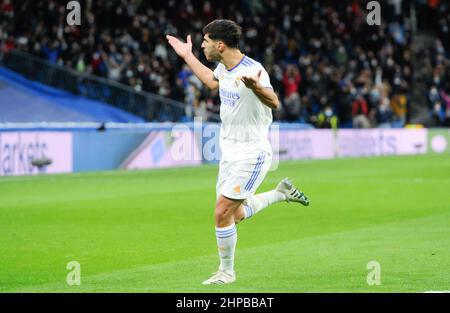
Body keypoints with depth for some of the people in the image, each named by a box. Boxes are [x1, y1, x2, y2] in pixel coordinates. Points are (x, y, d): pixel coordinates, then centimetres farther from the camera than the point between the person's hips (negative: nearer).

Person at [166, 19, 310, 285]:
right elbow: (212, 81, 29)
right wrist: (187, 56, 31)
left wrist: (255, 87, -57)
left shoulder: (252, 70, -22)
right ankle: (282, 193, 33)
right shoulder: (223, 67, 4)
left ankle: (227, 271, 8)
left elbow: (274, 103, -38)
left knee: (223, 213, -10)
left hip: (252, 154, -9)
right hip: (230, 151, 9)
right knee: (234, 215, 14)